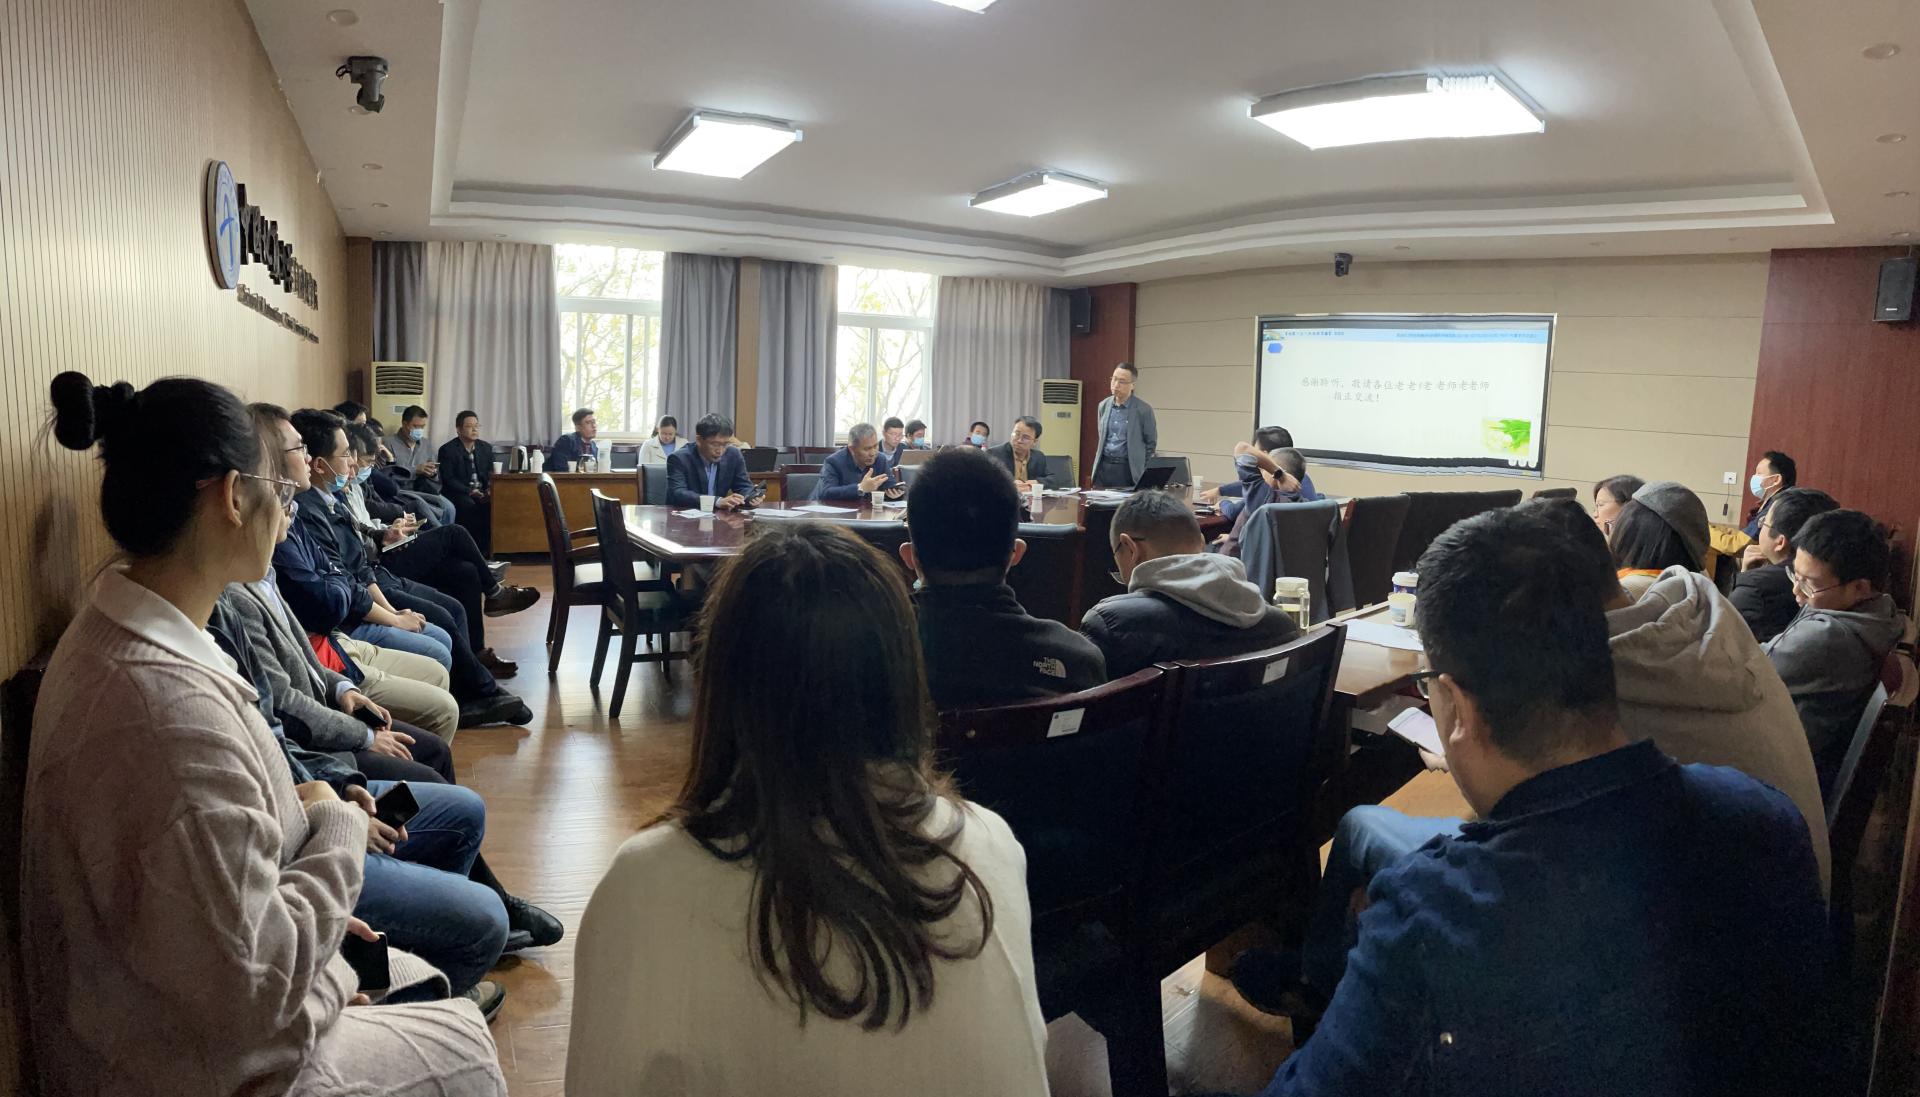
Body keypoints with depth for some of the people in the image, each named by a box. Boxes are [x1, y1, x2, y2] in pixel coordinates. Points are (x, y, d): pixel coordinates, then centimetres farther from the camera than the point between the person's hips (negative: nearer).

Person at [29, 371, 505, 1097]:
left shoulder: (109, 635, -2)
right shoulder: (176, 709, -33)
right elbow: (249, 989, -27)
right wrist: (337, 831, -15)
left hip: (160, 1009, 9)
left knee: (426, 986, 22)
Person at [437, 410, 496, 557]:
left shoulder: (486, 448, 16)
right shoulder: (447, 450, 0)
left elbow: (491, 473, 13)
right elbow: (448, 480, -7)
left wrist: (490, 489, -10)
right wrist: (470, 491, -20)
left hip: (483, 492, 4)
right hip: (459, 493, -4)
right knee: (470, 506, -35)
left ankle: (490, 549, -20)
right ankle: (477, 549, -24)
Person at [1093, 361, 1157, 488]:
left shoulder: (1143, 410, -5)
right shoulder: (1103, 406, 9)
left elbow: (1151, 443, 3)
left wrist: (1140, 468, 2)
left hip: (1127, 469, -4)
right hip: (1103, 467, 4)